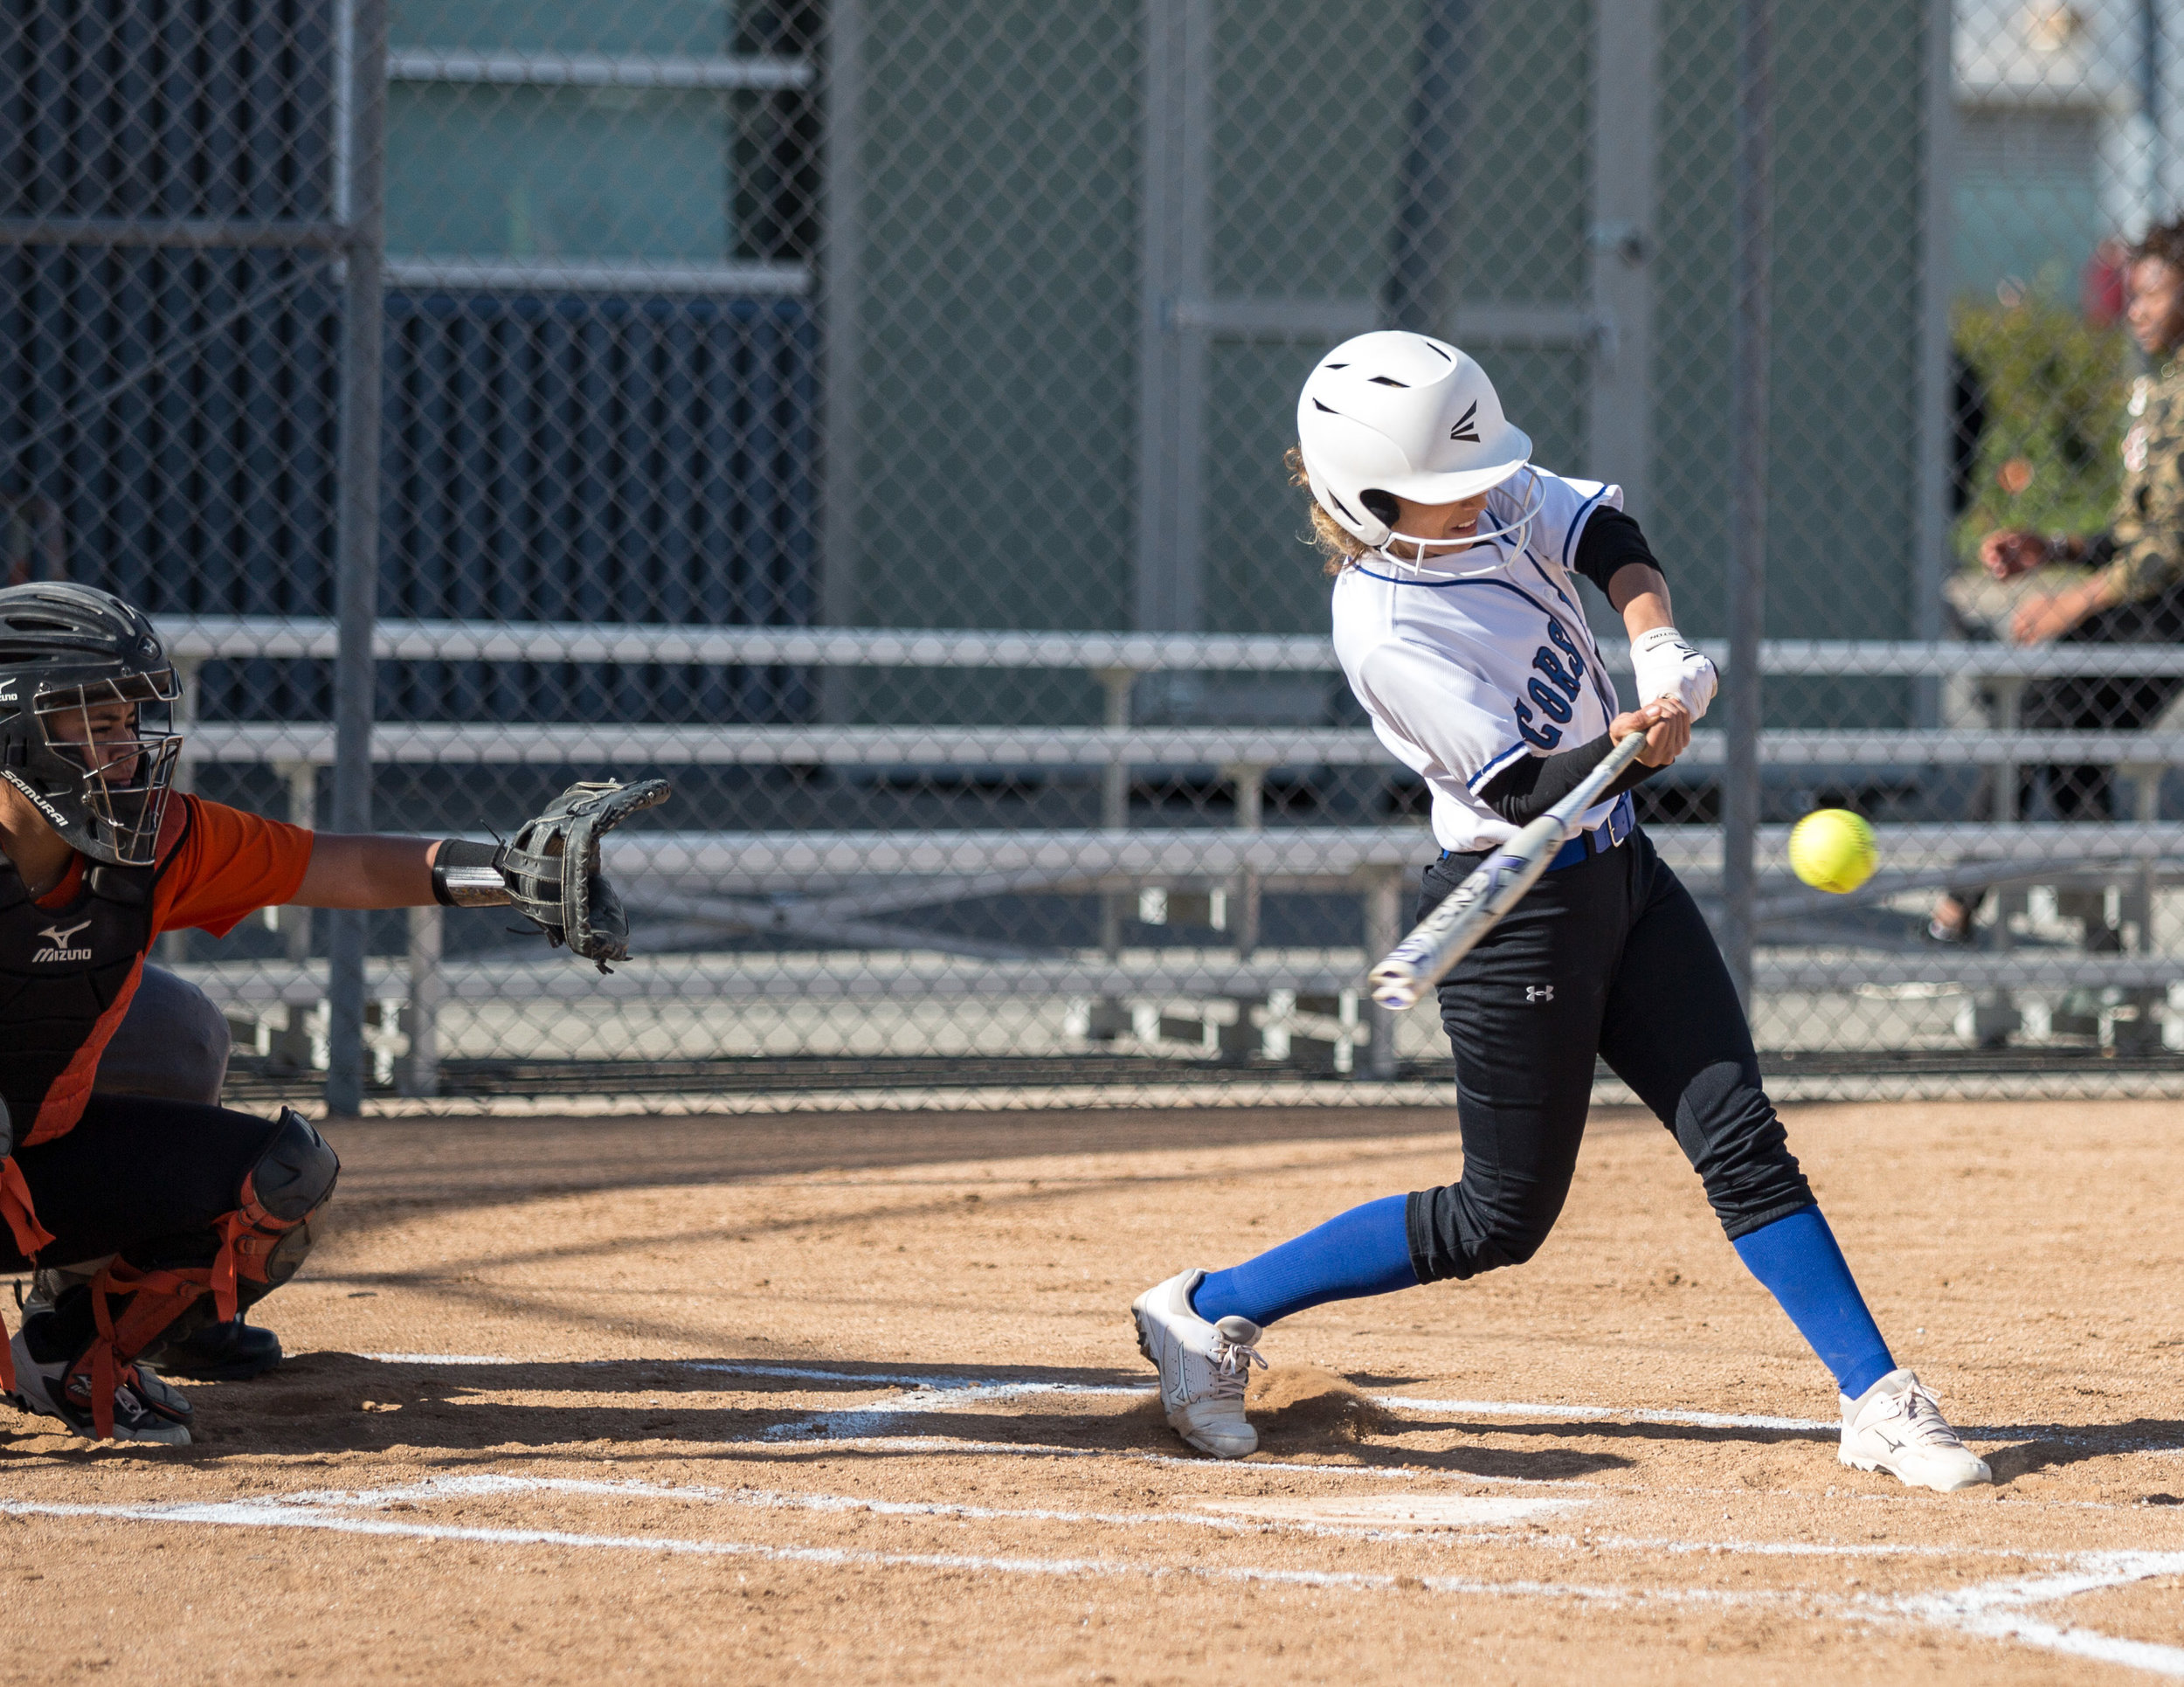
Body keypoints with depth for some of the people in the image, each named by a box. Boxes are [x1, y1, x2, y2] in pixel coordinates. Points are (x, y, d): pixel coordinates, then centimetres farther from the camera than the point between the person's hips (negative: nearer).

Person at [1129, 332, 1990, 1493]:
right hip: (1517, 909, -7)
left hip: (1620, 874, 7)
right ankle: (1208, 1311, 13)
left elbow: (1604, 533, 6)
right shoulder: (1383, 633, -24)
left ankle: (1876, 1402, 5)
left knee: (1741, 1143, 2)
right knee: (1502, 1214, 2)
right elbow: (1522, 790, -26)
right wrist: (1625, 750, -45)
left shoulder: (1492, 500, -4)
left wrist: (1659, 650, -13)